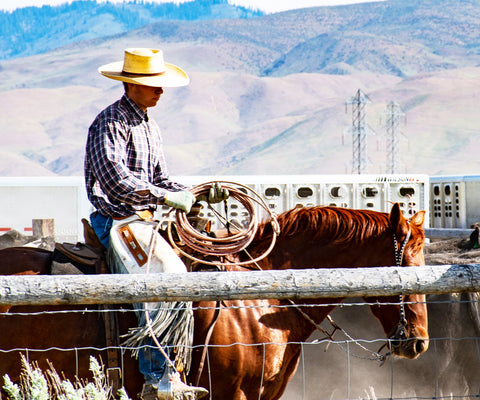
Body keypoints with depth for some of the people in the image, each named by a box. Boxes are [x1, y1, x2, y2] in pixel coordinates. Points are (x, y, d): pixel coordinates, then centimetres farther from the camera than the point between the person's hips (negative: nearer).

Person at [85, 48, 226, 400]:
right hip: (117, 221, -9)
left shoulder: (150, 128, 18)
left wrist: (200, 197, 5)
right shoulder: (111, 123, -11)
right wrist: (164, 197, -25)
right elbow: (114, 178, -24)